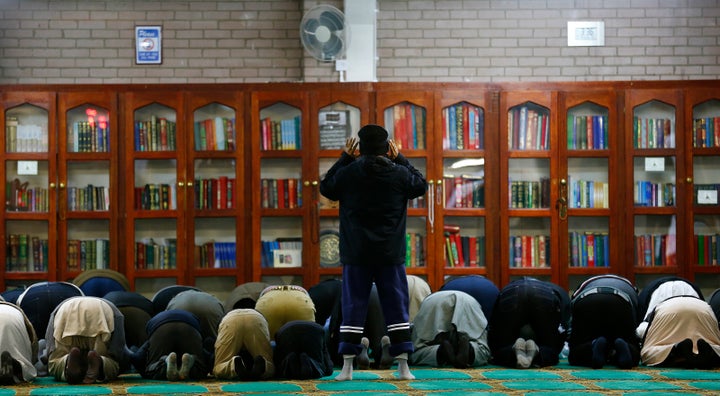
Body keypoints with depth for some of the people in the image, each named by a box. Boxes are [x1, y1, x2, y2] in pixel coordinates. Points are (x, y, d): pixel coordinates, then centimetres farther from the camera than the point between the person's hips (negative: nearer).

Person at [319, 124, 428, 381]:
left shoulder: (348, 172, -6)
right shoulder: (399, 174, -4)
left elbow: (326, 188, 12)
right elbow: (421, 186, 16)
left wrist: (344, 158, 13)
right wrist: (401, 159, 17)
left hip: (356, 255, 0)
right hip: (391, 254, 0)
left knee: (353, 307, 4)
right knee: (397, 308, 5)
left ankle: (347, 367, 2)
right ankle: (403, 366, 4)